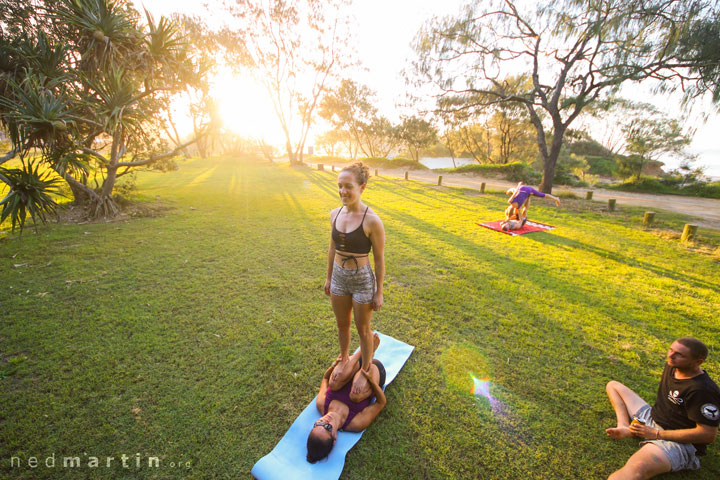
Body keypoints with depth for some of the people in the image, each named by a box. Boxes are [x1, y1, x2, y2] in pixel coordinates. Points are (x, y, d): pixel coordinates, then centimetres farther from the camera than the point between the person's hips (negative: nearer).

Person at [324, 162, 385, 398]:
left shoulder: (372, 221, -22)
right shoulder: (335, 214, -5)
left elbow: (379, 259, -14)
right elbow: (332, 248, 7)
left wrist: (379, 292, -8)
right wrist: (328, 277, 13)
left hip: (363, 281, -5)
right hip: (339, 279, 5)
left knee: (363, 329, 15)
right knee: (342, 325, 24)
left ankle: (366, 370, 42)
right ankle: (344, 360, 52)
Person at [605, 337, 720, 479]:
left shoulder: (703, 391, -23)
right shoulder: (671, 365, 3)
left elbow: (708, 434, -21)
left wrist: (656, 434, -19)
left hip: (678, 441, -9)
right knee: (613, 386, 14)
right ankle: (624, 427, -6)